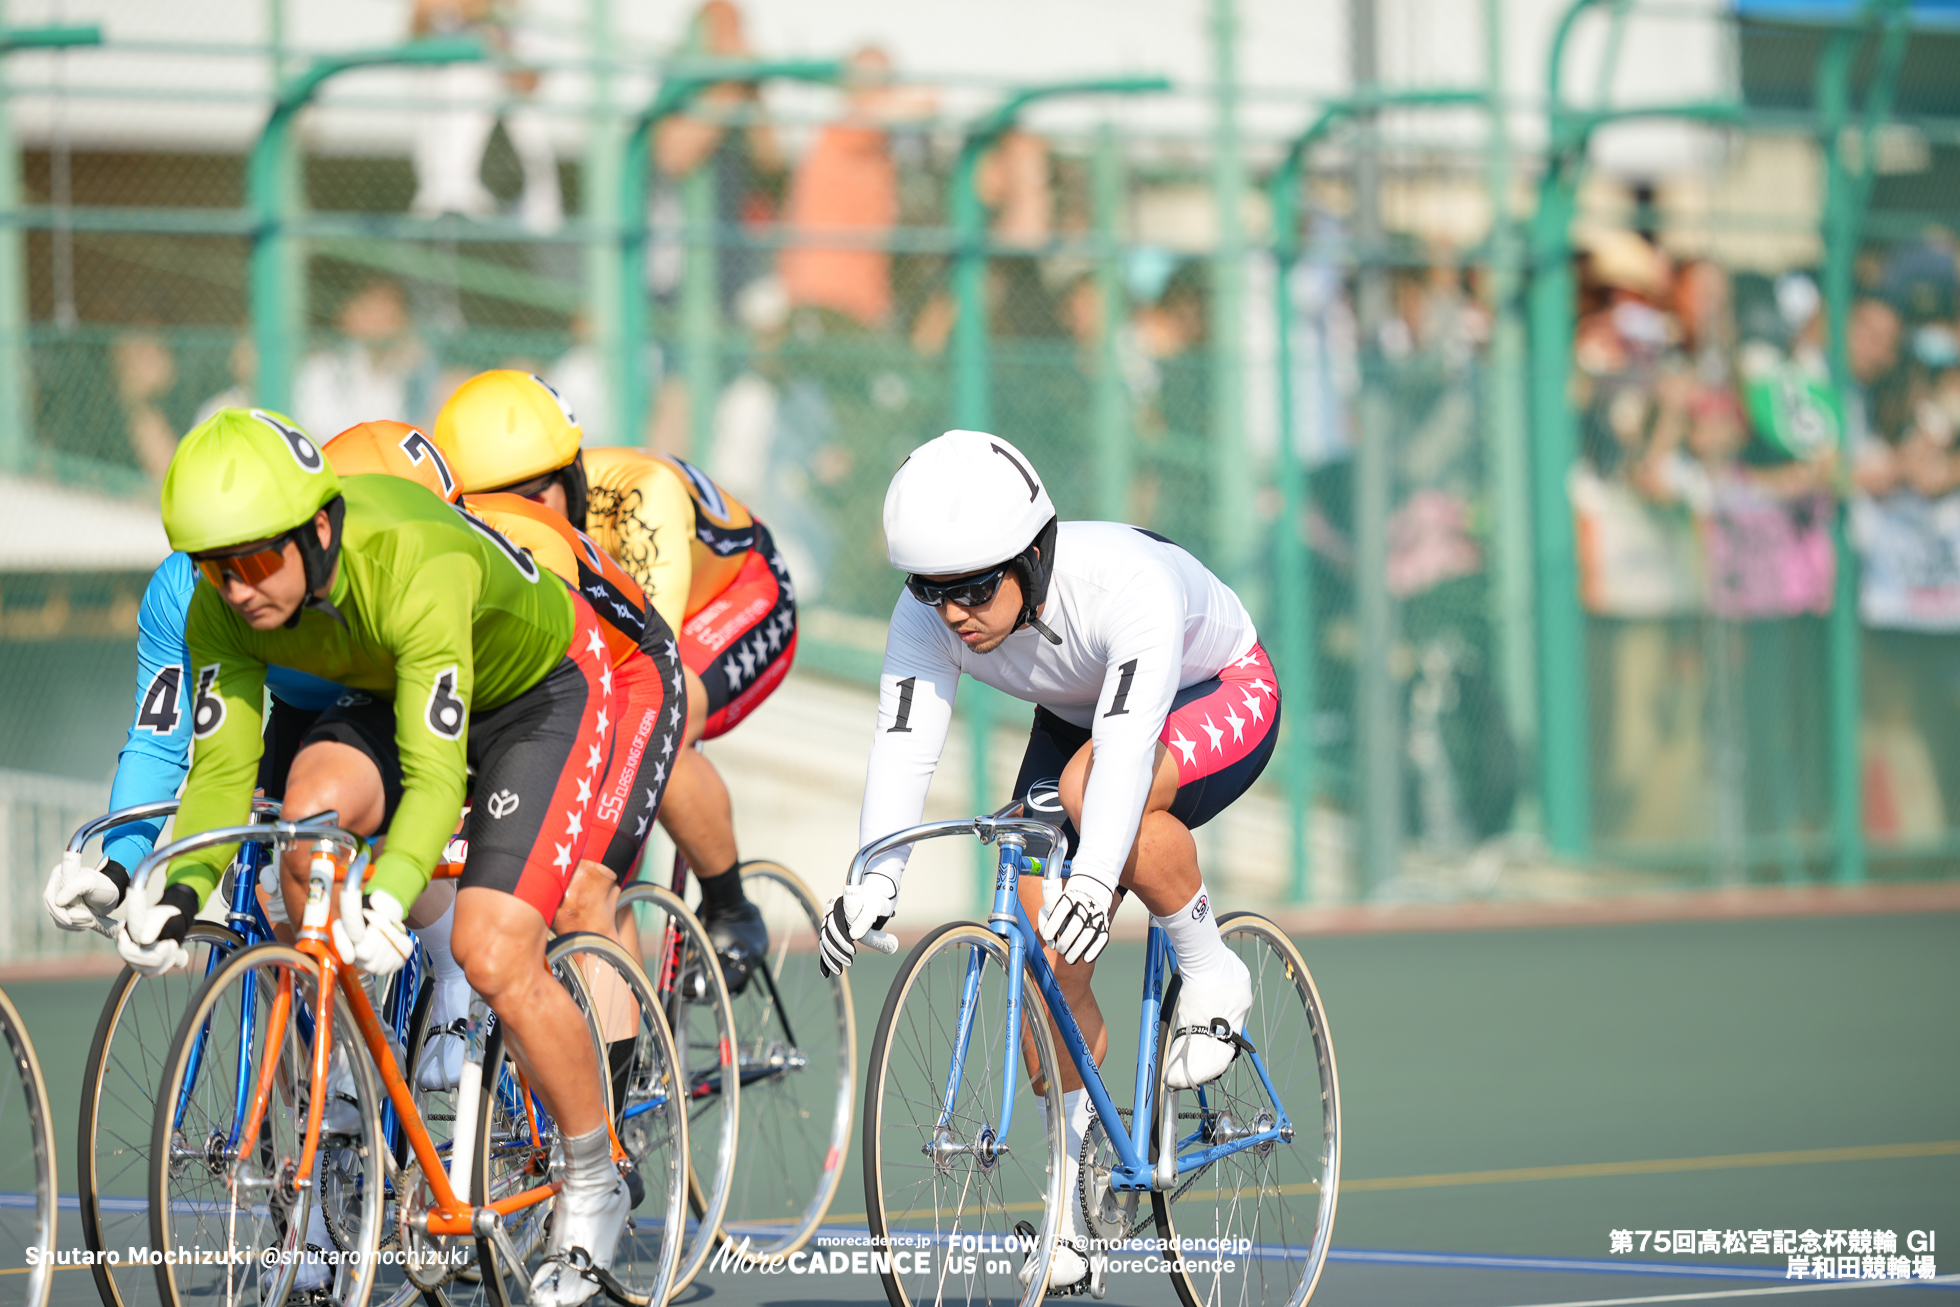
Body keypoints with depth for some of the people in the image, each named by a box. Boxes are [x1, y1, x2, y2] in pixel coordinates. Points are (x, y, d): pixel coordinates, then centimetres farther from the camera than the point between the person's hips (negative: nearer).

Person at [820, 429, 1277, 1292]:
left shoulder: (1128, 586, -39)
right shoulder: (928, 617, -24)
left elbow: (1128, 742, -50)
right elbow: (902, 746, -34)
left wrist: (1094, 879, -64)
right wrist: (873, 882, -50)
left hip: (1218, 698, -5)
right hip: (1076, 717, 5)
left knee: (1088, 785, -37)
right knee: (1051, 959, -9)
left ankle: (1211, 972, -13)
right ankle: (1073, 1209, 3)